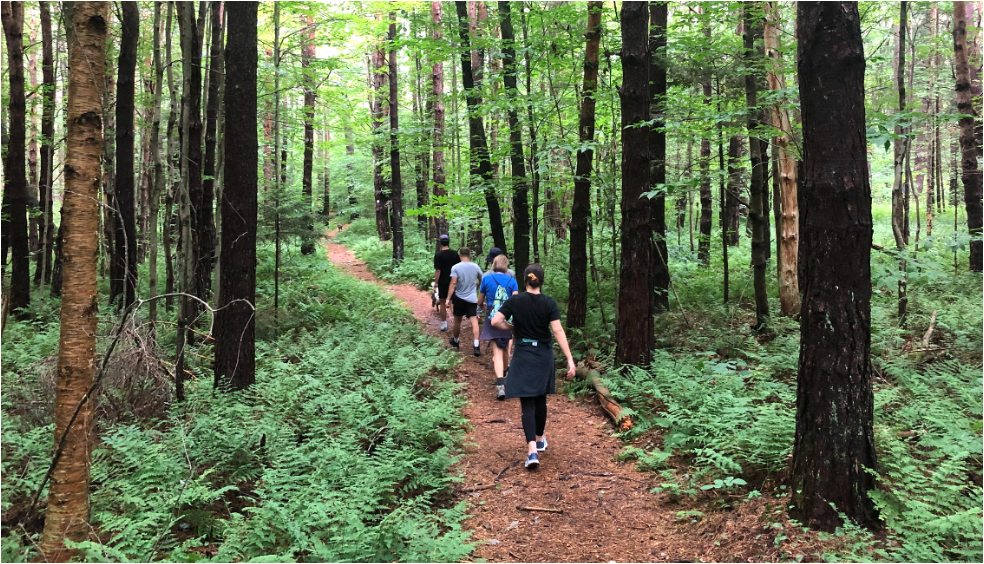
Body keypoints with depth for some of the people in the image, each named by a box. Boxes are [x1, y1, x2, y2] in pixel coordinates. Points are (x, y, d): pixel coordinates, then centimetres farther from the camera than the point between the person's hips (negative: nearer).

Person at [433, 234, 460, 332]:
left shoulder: (438, 255, -12)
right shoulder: (455, 253, 1)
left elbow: (438, 271, -15)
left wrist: (436, 283, -10)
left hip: (443, 282, -4)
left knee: (442, 303, 4)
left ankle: (444, 325, 5)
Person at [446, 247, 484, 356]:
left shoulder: (455, 267, -10)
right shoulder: (476, 267, -2)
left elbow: (453, 284, -17)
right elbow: (481, 281, 10)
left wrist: (449, 299, -15)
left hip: (459, 298, -1)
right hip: (472, 298, 1)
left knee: (457, 320, 17)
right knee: (474, 321, -5)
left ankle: (455, 340, 38)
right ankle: (476, 346, -17)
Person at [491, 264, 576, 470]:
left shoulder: (515, 300, -7)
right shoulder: (549, 303, -8)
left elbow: (495, 321, -12)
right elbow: (558, 331, -14)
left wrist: (512, 327, 7)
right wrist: (570, 359, -14)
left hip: (523, 355, -1)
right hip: (543, 355, 1)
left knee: (527, 403, -2)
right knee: (540, 400, 19)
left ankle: (532, 450, -16)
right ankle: (540, 439, 37)